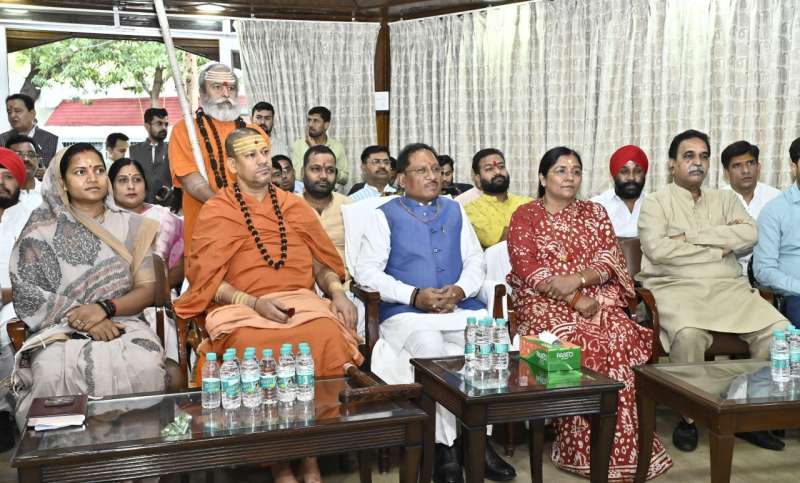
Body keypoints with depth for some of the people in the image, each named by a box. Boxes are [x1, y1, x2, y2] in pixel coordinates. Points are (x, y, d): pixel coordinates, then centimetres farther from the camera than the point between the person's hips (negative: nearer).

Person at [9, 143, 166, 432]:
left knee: (146, 366, -32)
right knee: (52, 374, -34)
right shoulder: (42, 229, 8)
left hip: (121, 324, 1)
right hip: (60, 331, -1)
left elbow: (147, 289, 6)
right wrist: (83, 318, -14)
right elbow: (25, 293, -2)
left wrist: (104, 308, -14)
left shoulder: (130, 226, 11)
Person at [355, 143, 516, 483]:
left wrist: (459, 290, -8)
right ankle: (444, 447, -25)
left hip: (461, 308, 4)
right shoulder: (385, 215, 8)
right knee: (430, 345, -35)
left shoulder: (455, 211, 21)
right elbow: (366, 271, -3)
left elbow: (476, 262, 15)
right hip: (406, 313, -3)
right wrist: (414, 295, -15)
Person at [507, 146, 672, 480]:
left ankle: (622, 447, -21)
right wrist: (576, 300, -15)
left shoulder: (594, 212, 18)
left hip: (596, 299, 3)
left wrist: (577, 280, -16)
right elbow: (526, 268, -6)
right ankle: (582, 449, -23)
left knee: (620, 339, -28)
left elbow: (610, 258, 5)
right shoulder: (525, 215, 7)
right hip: (545, 302, -3)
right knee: (578, 342, -33)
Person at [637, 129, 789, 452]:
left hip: (729, 288, 5)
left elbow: (749, 235, 0)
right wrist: (720, 247, -3)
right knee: (688, 334, -35)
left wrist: (692, 236, -7)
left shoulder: (725, 199, 19)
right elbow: (657, 250, -12)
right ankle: (689, 416, -13)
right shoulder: (655, 203, 6)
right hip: (677, 289, -4)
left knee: (780, 330, -19)